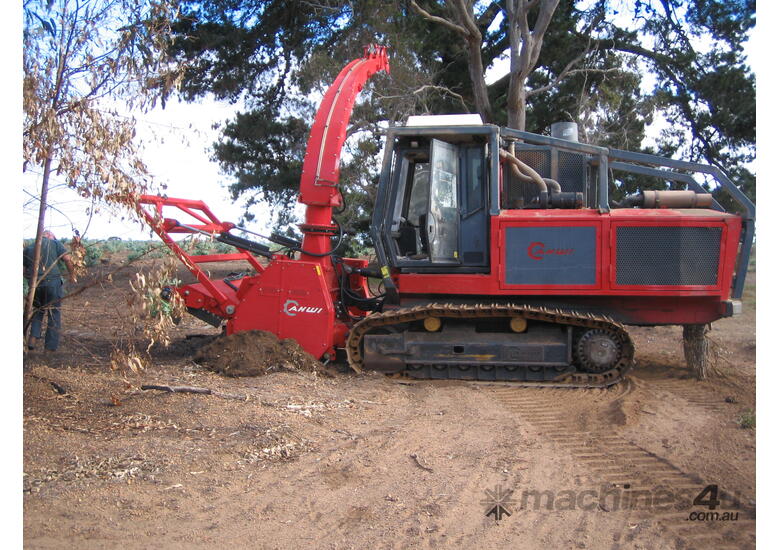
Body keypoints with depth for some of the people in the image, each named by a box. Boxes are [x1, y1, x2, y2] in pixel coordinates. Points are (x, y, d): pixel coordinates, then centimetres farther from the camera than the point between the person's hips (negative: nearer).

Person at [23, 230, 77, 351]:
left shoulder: (28, 248, 17)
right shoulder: (55, 243, 7)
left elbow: (24, 270, 12)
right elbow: (68, 260, -1)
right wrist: (72, 275, 12)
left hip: (35, 284, 3)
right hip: (53, 281, -3)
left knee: (37, 310, 23)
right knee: (53, 313, 5)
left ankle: (33, 339, 7)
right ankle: (51, 346, 5)